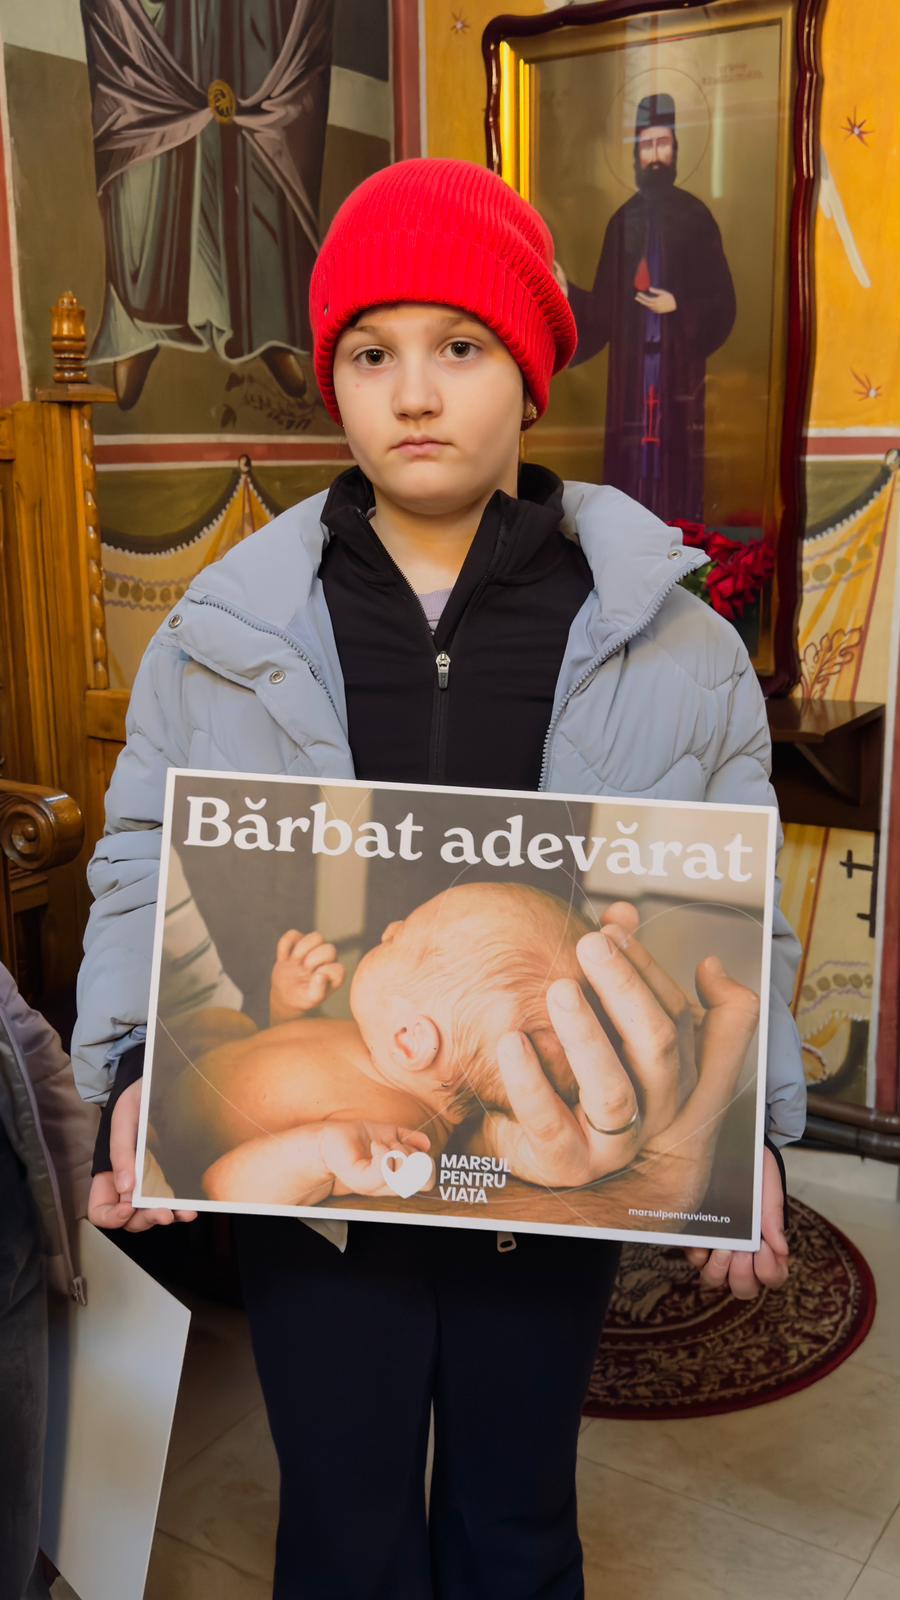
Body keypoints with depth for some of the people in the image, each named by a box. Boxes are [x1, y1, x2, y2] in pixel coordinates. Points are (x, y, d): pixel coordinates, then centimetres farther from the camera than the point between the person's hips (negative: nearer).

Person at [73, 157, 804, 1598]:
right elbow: (145, 868, 1)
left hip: (561, 1168, 1)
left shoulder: (670, 637, -5)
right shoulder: (227, 629, -4)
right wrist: (136, 1071, -12)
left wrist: (751, 1130, -5)